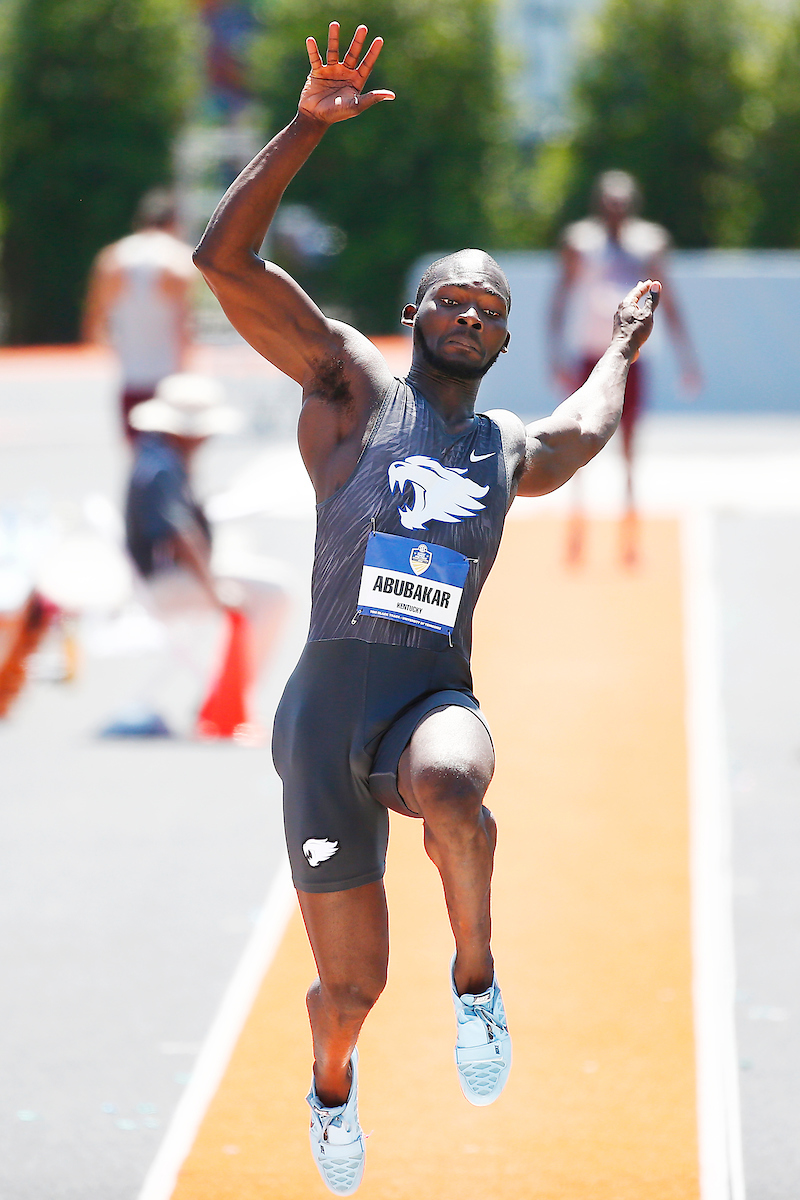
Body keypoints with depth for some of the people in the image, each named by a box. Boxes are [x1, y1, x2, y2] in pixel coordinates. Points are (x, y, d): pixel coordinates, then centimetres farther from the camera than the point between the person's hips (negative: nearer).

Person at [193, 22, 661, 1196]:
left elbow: (584, 430, 44)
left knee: (452, 784, -39)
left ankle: (477, 981, -14)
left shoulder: (515, 454, 16)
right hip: (329, 709, -2)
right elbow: (224, 260, -8)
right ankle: (333, 1085, 41)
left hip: (436, 701, 2)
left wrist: (622, 344, 53)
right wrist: (309, 124, -14)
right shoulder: (352, 388, 3)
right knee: (351, 990, 3)